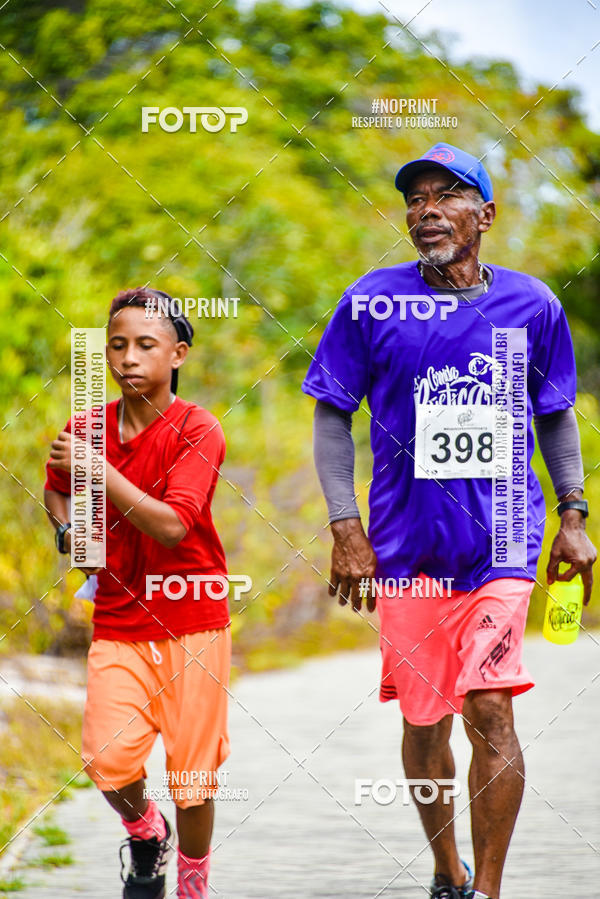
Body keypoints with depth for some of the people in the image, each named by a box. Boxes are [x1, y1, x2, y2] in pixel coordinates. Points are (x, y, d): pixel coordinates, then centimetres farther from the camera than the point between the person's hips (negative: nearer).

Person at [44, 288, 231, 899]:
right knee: (109, 760, -13)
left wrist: (95, 467, -22)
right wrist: (67, 530, 4)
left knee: (192, 776, 1)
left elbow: (171, 525, -22)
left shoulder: (198, 431, -11)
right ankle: (145, 834, 19)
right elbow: (56, 490, 25)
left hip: (193, 624, -3)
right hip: (117, 625, 3)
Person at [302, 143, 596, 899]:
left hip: (501, 543, -1)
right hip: (406, 545, 1)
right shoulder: (373, 302, -2)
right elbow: (332, 415, 3)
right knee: (423, 719, 8)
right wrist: (346, 530, -5)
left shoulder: (531, 304, 3)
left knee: (489, 710, -13)